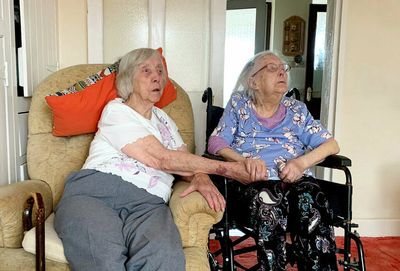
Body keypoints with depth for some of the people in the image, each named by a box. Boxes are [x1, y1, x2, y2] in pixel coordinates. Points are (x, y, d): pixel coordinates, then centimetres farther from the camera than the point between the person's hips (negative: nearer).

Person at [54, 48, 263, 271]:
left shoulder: (163, 119, 28)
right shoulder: (116, 110, 7)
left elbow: (185, 161, 20)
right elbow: (161, 159, -4)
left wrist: (201, 177, -7)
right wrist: (227, 168, -2)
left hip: (147, 202, 4)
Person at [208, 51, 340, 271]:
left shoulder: (296, 109, 20)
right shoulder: (238, 104, 16)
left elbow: (331, 144, 14)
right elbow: (216, 143, 4)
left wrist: (302, 162, -6)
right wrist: (244, 161, -16)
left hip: (296, 179, 2)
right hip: (252, 181, -1)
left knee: (309, 201, -35)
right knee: (268, 203, -38)